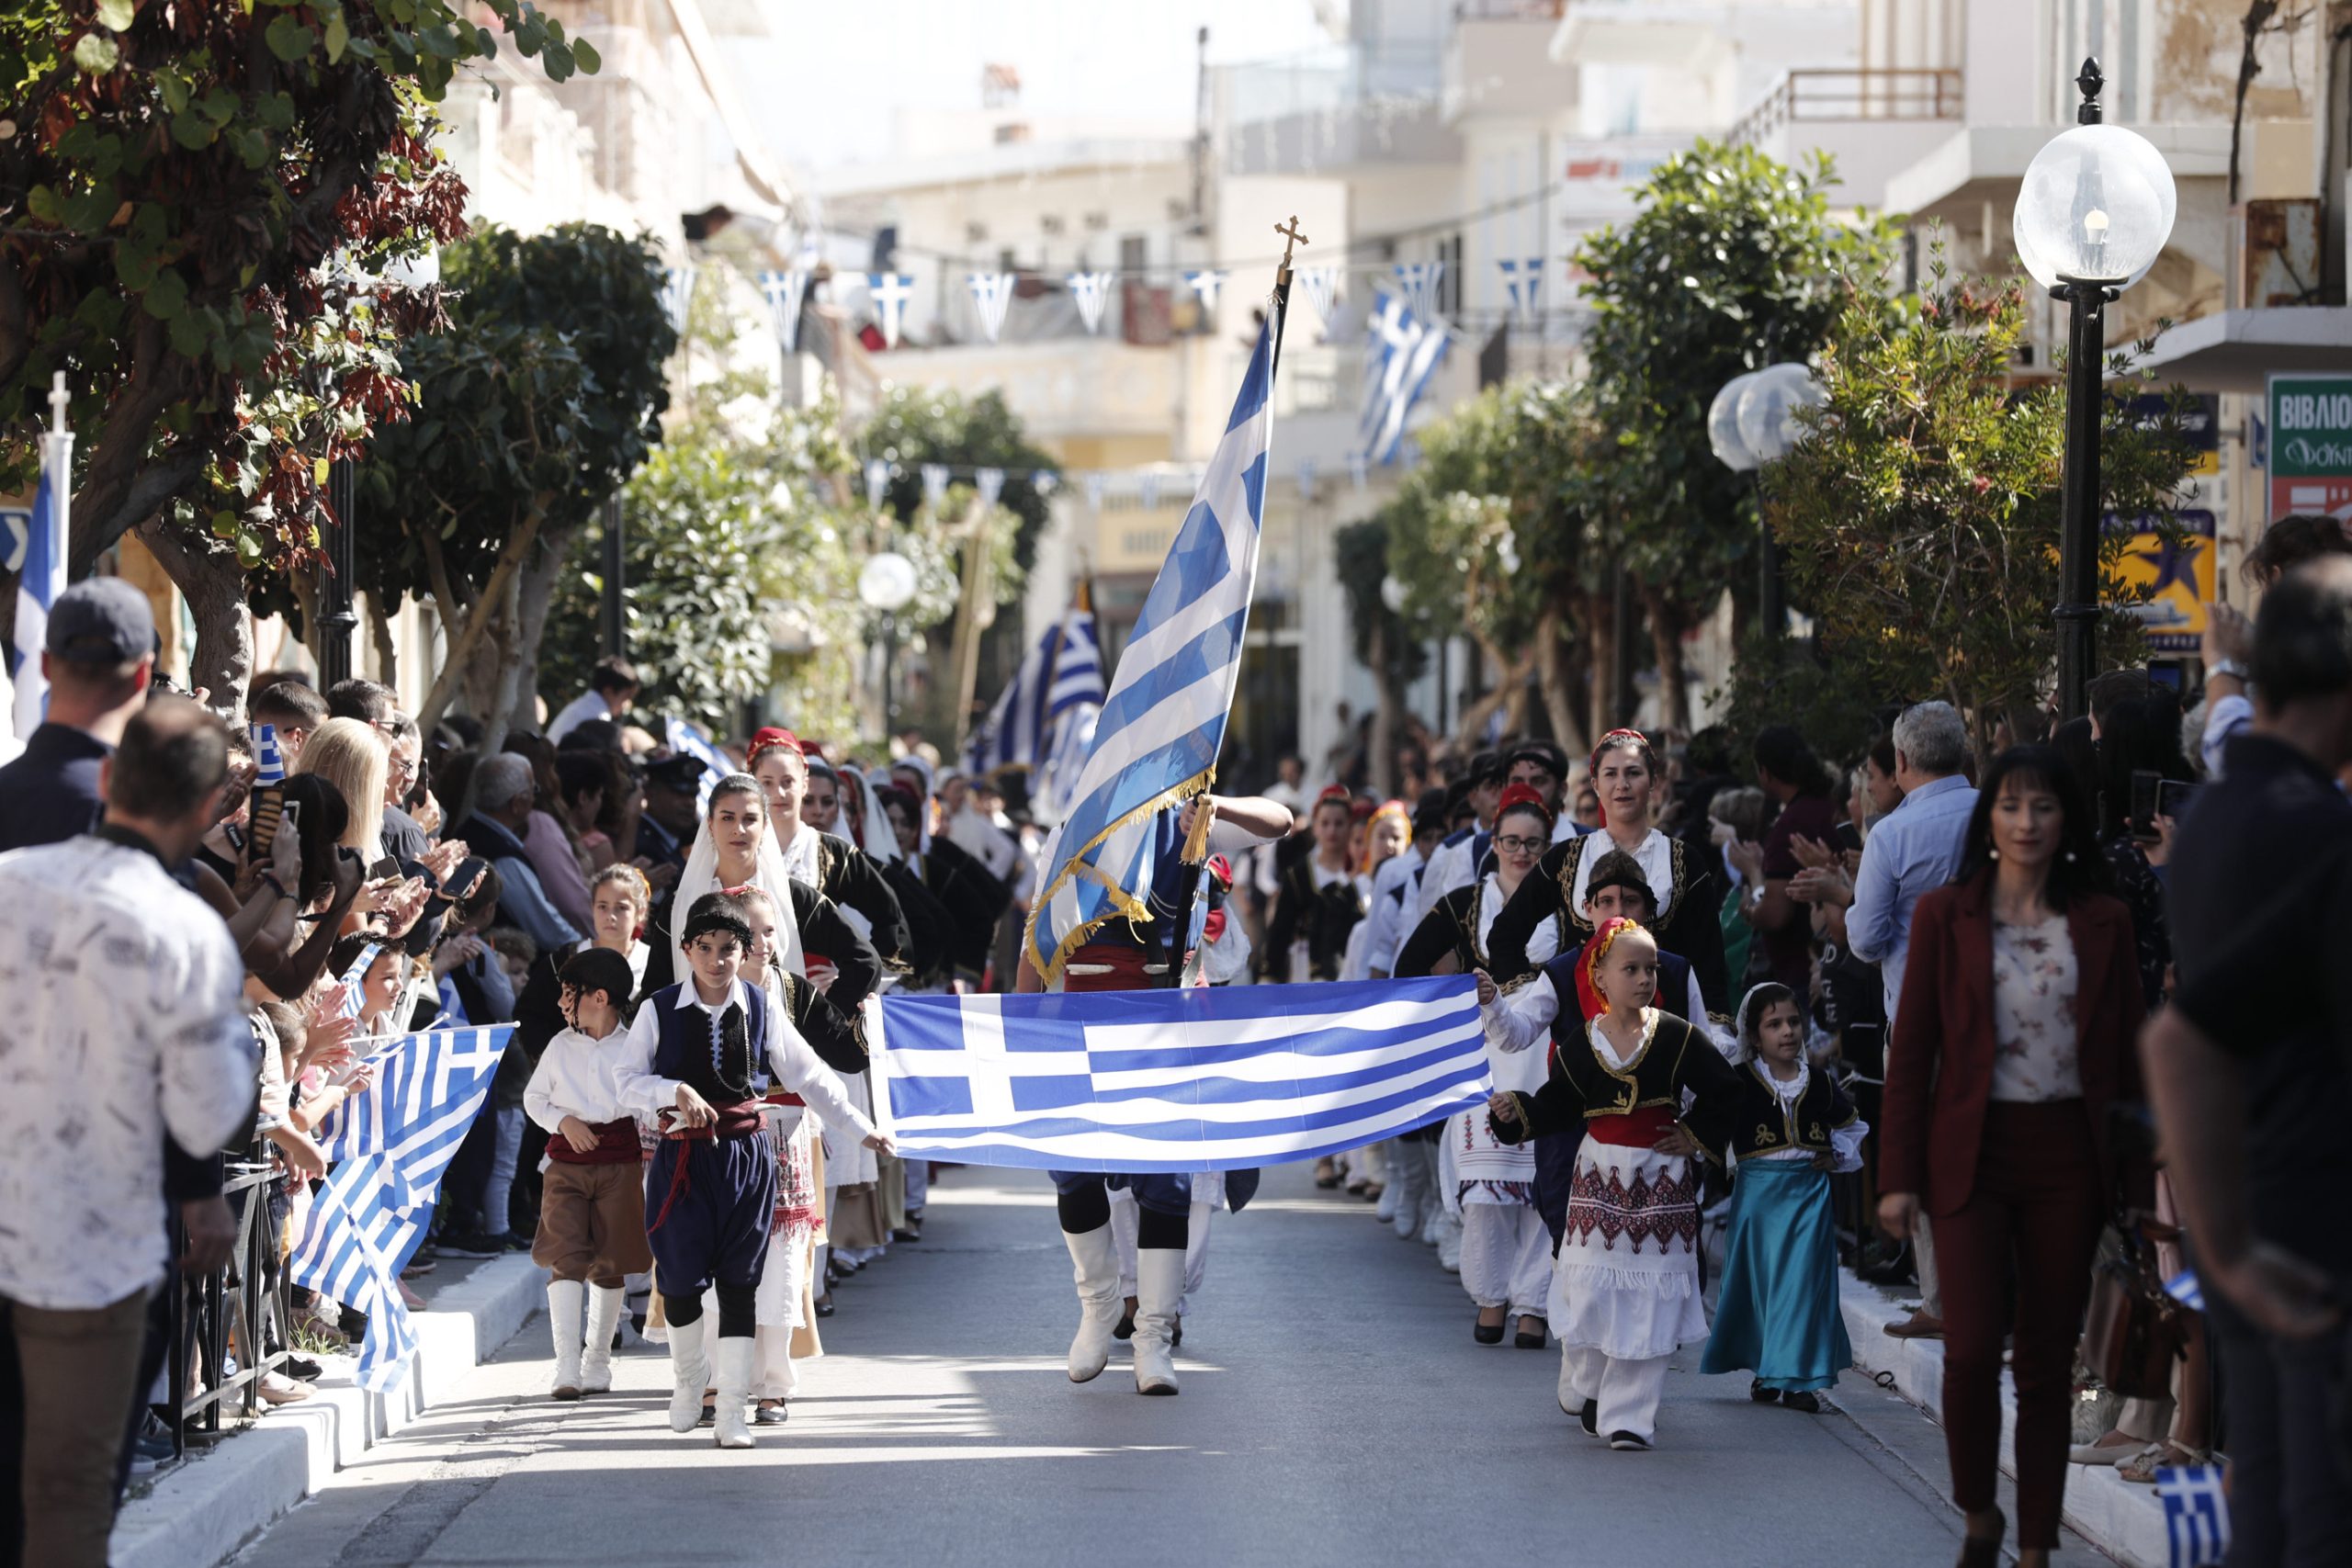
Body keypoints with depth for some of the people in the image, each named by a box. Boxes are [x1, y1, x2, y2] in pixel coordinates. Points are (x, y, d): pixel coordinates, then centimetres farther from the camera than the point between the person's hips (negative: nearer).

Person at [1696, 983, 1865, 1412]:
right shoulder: (1741, 1086, -4)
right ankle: (1764, 1371, 19)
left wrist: (1837, 1154, 8)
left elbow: (1851, 1123, 23)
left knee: (1803, 1279, -4)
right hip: (1758, 1191, -2)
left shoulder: (1820, 1084, 7)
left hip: (1808, 1190, 2)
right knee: (1759, 1279, 4)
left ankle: (1797, 1377, -2)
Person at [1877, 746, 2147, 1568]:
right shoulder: (1946, 916, 2)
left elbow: (2129, 1053, 9)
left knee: (2047, 1362, 5)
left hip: (2068, 1157, 2)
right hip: (1974, 1152, -1)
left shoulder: (2102, 923, 6)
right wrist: (1898, 1176, -2)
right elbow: (1910, 1052, 3)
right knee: (1972, 1348, -11)